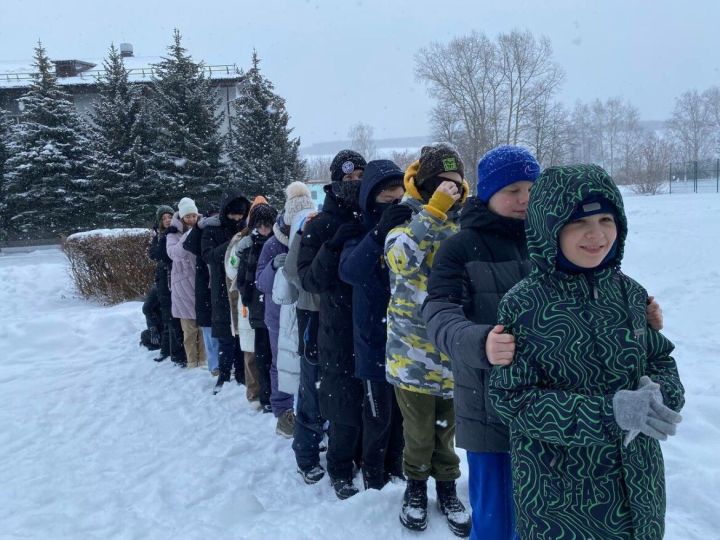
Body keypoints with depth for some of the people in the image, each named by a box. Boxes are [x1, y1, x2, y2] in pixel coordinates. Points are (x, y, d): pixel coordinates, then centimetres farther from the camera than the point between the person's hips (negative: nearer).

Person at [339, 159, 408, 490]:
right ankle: (374, 481, 24)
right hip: (375, 341, -3)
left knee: (402, 413, 16)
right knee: (378, 416, 5)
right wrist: (379, 234, -40)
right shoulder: (362, 232, -7)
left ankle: (396, 473, 35)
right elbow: (349, 270, -27)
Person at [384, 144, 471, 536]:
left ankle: (447, 486, 36)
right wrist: (434, 210, -29)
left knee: (447, 427, 17)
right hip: (413, 350, -3)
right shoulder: (404, 219, -6)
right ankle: (416, 486, 34)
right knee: (418, 430, 11)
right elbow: (400, 258, -29)